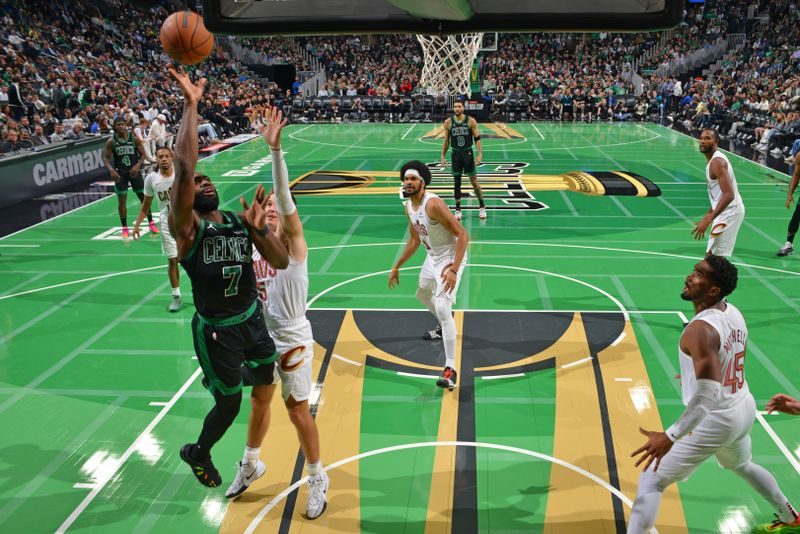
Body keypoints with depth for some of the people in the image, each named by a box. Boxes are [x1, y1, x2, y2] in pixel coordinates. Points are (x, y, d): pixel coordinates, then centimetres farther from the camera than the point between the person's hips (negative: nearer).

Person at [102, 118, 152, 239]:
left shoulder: (134, 138, -5)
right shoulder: (111, 141, -5)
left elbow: (142, 154, -1)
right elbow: (106, 157, -1)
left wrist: (137, 166, -17)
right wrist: (111, 170, -18)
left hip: (134, 171, 0)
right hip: (120, 173, 0)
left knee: (144, 197, 4)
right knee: (122, 200, 2)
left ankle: (151, 222, 19)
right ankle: (124, 228, 12)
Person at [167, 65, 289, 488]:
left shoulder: (241, 222, 0)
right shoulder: (186, 227, -15)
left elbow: (282, 263, -4)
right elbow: (184, 168, -31)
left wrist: (260, 228, -20)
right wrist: (190, 104, -31)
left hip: (253, 318, 5)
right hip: (215, 329, -5)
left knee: (269, 385, 20)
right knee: (229, 405, 9)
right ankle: (198, 453, 40)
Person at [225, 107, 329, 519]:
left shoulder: (295, 245, -16)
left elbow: (285, 196, -31)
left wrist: (275, 149, -42)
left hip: (293, 341, -5)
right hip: (261, 339, 5)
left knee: (298, 410, 4)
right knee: (258, 402, 21)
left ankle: (318, 479, 23)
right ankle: (251, 464, 44)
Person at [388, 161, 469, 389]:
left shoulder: (433, 204, -27)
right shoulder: (409, 207, 0)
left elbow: (463, 235, -29)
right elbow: (414, 240, 16)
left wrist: (453, 270, -37)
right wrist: (397, 266, 18)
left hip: (451, 258, -10)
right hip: (433, 257, 10)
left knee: (443, 308, -22)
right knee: (423, 294, 30)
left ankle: (450, 369, -18)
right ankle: (443, 328, 59)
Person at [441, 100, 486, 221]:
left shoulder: (471, 121, -4)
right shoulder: (448, 122, 1)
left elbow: (477, 138, -3)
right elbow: (446, 141, 8)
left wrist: (480, 154, -12)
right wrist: (443, 156, 3)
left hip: (468, 153, -2)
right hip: (455, 154, 2)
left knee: (474, 182, 2)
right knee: (456, 183, 5)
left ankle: (482, 207, 16)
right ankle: (458, 209, 14)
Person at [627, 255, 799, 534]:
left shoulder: (701, 329, -28)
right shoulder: (734, 313, -1)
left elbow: (709, 394, -35)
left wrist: (669, 436, -39)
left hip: (715, 419, -9)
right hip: (744, 407, 9)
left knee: (650, 482, -3)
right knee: (741, 465, 39)